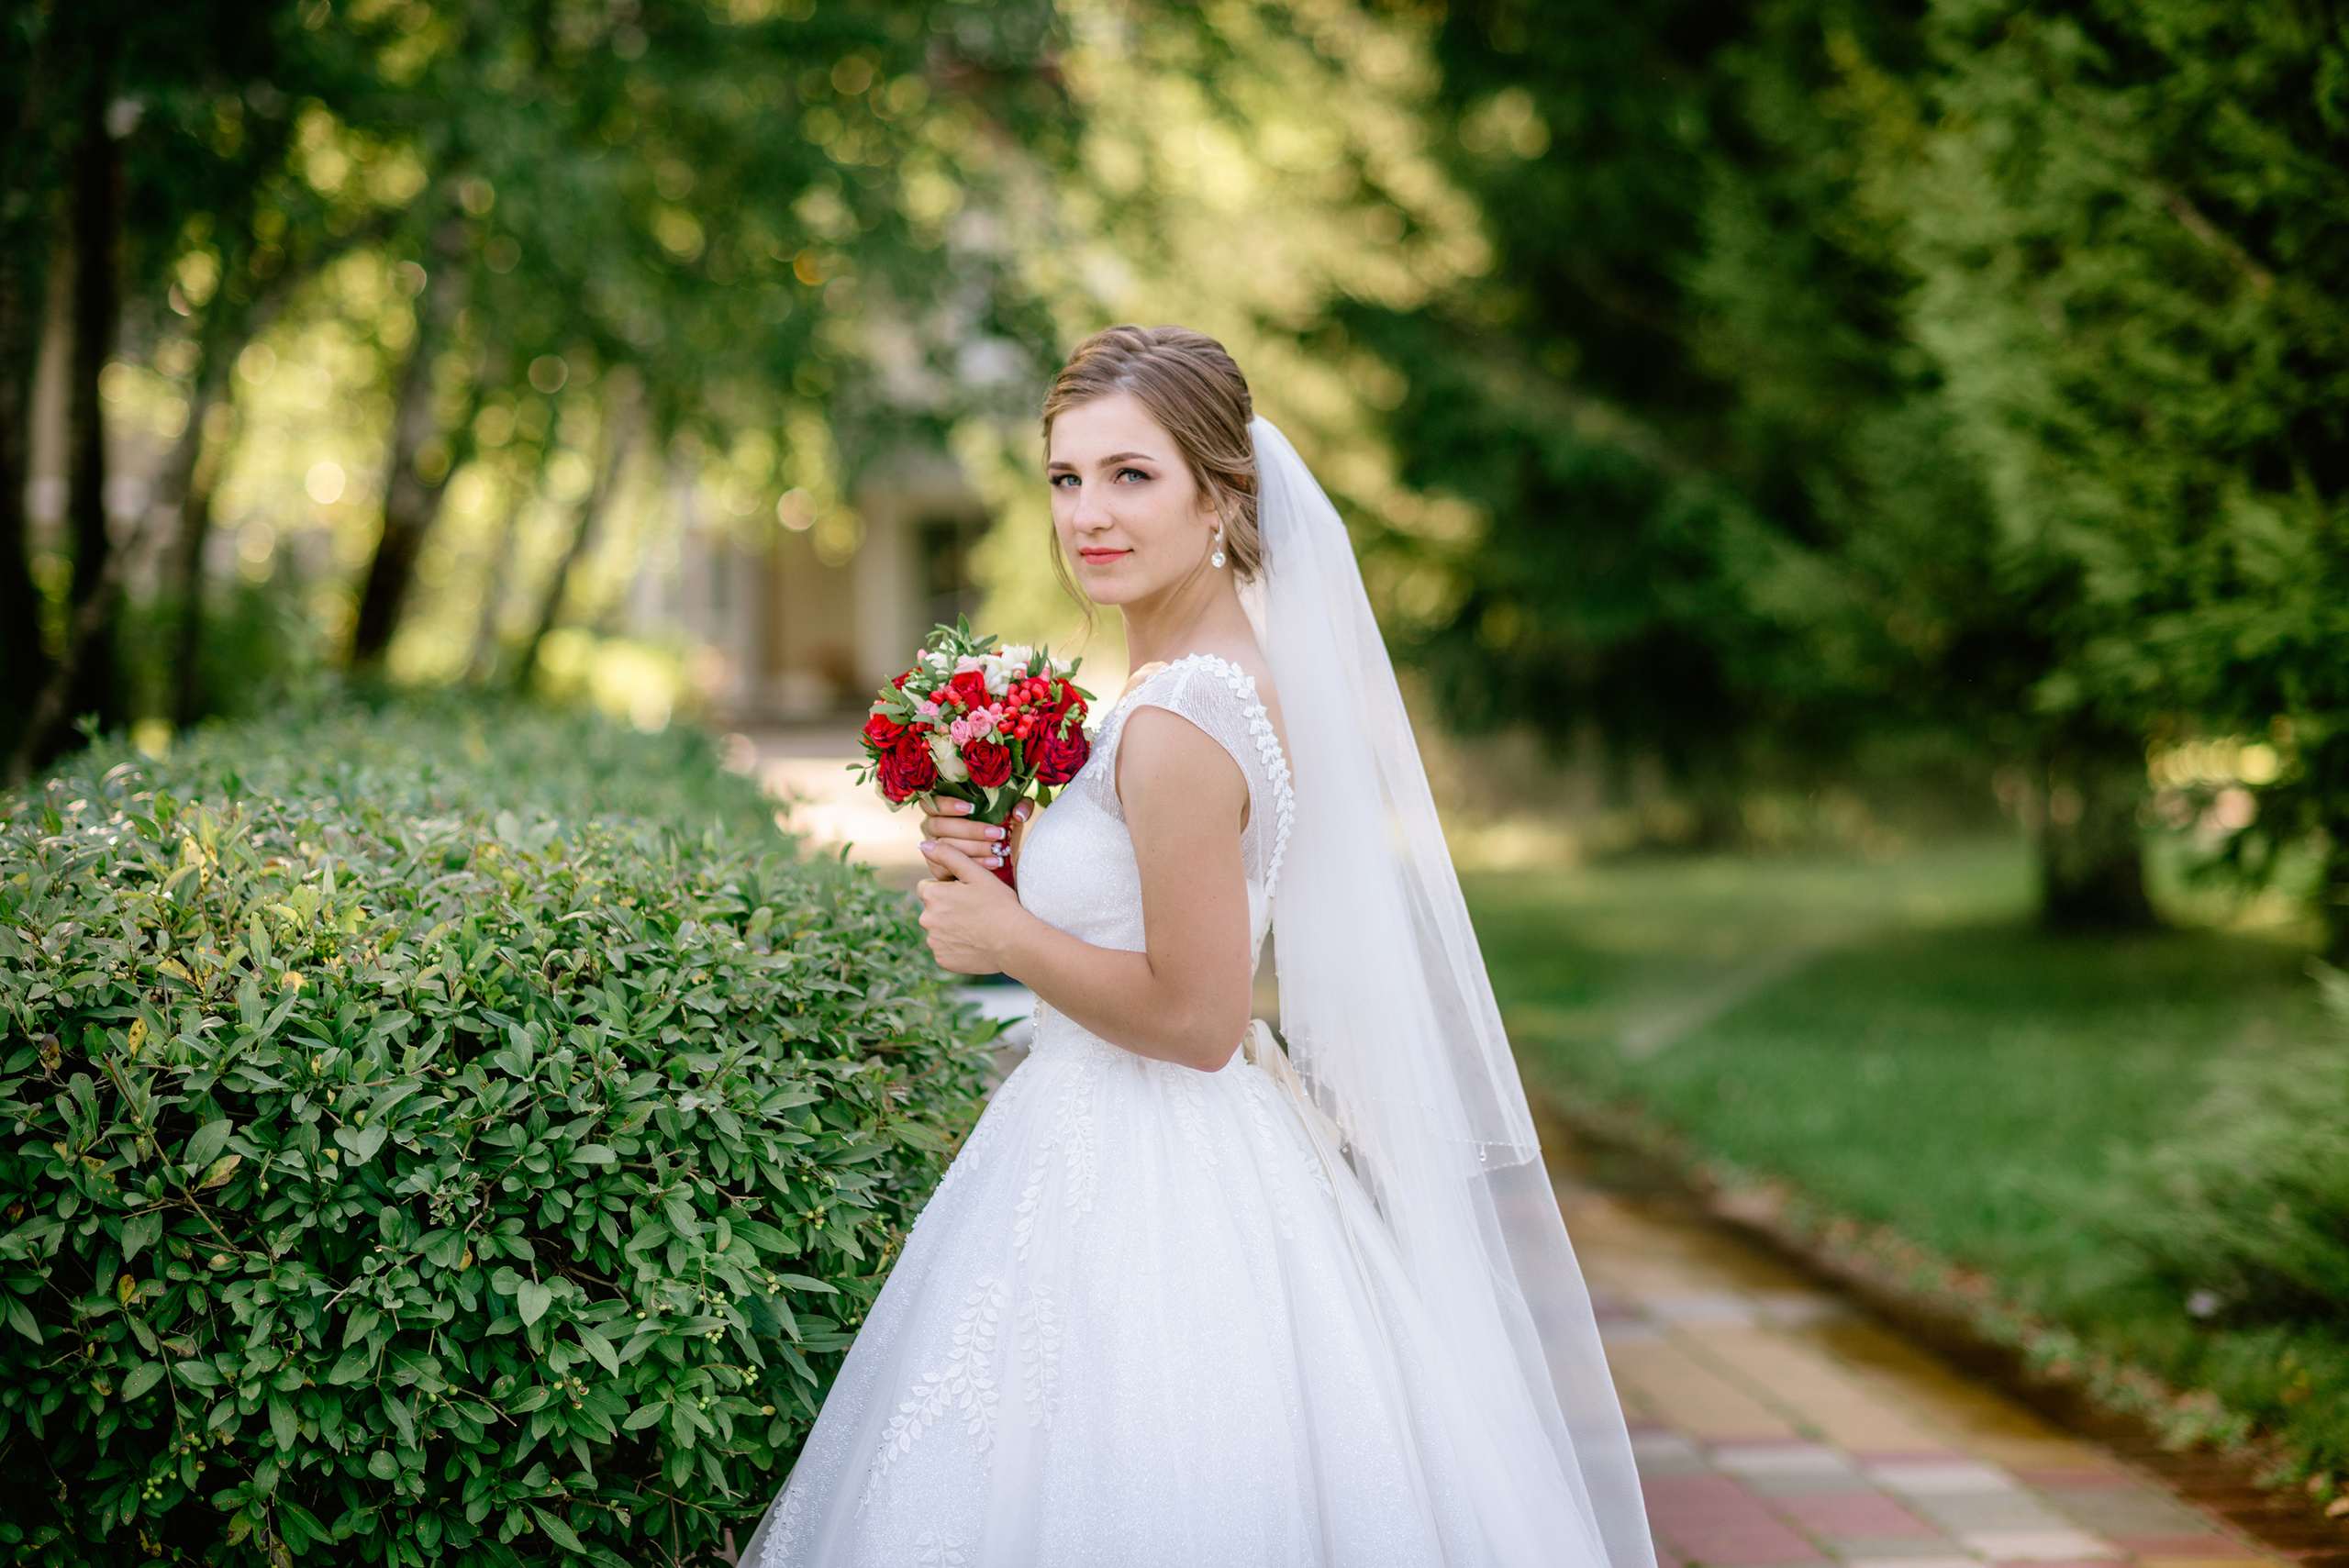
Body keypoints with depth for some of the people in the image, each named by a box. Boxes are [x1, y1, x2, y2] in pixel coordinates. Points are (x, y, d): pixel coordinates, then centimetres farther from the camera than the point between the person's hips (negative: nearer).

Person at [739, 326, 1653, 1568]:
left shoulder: (1178, 729, -24)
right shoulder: (1228, 673, 6)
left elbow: (1196, 1018, -22)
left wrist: (1005, 936, -12)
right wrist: (1002, 866, 3)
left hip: (1142, 1191, -10)